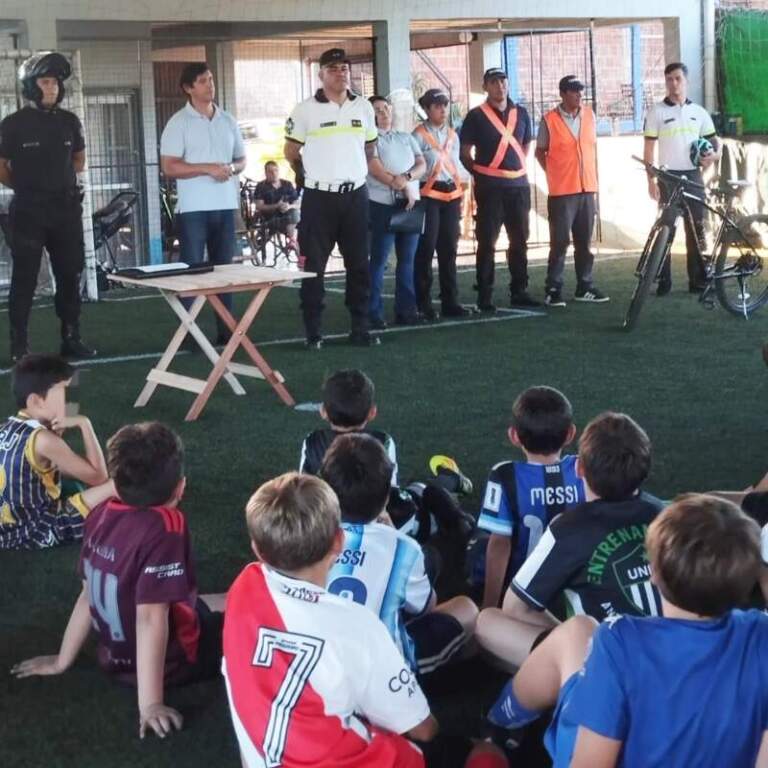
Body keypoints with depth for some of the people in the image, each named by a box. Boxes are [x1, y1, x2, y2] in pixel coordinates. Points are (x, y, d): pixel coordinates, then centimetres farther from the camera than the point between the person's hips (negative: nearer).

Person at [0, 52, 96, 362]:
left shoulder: (69, 121, 6)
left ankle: (71, 339, 17)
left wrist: (55, 180, 13)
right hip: (28, 212, -4)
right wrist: (27, 186, 11)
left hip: (66, 209, 4)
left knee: (70, 276, 7)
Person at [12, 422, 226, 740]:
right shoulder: (165, 527, -29)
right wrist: (150, 704, -30)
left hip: (116, 658, 7)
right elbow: (150, 616, -33)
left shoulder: (102, 516, -8)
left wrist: (61, 662, 14)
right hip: (172, 658, -7)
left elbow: (90, 594, 2)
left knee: (227, 603, 26)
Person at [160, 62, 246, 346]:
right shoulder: (179, 123, -4)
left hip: (225, 205, 5)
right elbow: (169, 166, -10)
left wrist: (231, 168, -5)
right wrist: (208, 168, -18)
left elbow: (242, 159, 18)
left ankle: (226, 330, 14)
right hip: (193, 207, -5)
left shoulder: (228, 121, 12)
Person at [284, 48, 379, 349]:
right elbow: (291, 151, 4)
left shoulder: (363, 108, 7)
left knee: (359, 266, 7)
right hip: (319, 197, -3)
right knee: (313, 267, -1)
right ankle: (313, 332, 5)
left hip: (356, 196, 4)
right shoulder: (305, 110, -5)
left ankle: (360, 329, 14)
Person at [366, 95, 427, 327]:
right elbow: (375, 169, -11)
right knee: (379, 260, -6)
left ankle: (405, 310, 11)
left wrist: (407, 177, -12)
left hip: (411, 204, 5)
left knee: (407, 260, 6)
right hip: (382, 205, -5)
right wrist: (403, 188, -13)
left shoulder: (406, 138, 19)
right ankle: (374, 313, -5)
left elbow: (422, 165, 9)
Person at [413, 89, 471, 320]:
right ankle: (423, 303, -1)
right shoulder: (419, 134, -5)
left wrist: (464, 178, 3)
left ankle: (450, 301, 16)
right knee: (426, 250, -6)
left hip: (452, 195, 6)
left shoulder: (452, 135, 15)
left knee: (449, 250, 10)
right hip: (428, 195, -6)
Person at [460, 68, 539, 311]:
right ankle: (485, 295, 1)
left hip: (519, 185, 5)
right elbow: (464, 153, -1)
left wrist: (516, 167, 13)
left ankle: (519, 291, 17)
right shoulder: (476, 116, -2)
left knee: (519, 241, 9)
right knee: (487, 242, -2)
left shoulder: (521, 113, 11)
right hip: (489, 188, -5)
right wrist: (481, 174, -4)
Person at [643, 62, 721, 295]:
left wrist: (714, 155, -10)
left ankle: (698, 280, 10)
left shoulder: (699, 112, 8)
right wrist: (651, 181, -11)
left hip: (693, 176, 3)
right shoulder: (656, 112, -1)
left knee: (696, 229, 5)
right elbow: (648, 149, -3)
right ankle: (663, 281, 1)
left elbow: (715, 142, 14)